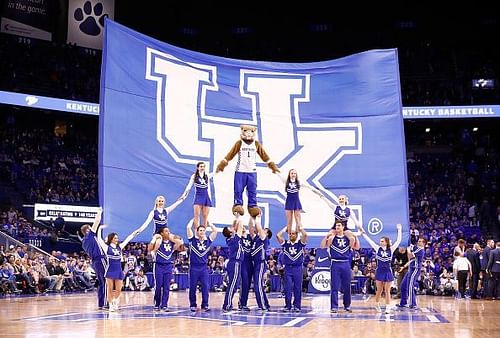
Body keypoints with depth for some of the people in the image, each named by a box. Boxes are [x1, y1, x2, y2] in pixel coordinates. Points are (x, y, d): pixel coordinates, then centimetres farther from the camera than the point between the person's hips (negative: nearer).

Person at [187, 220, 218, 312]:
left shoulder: (208, 240, 7)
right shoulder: (193, 239, 0)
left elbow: (215, 231, 3)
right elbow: (188, 227, -9)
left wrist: (208, 222, 12)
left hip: (204, 267, 2)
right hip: (193, 267, -2)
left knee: (205, 287, -3)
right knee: (192, 287, 4)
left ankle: (205, 305, 2)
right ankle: (192, 305, 12)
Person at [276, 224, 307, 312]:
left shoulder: (300, 243, 3)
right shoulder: (285, 243, 6)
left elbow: (305, 235, -14)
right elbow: (278, 235, -6)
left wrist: (299, 228, 1)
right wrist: (285, 228, 3)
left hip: (297, 268, -1)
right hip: (287, 268, 1)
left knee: (297, 288, 2)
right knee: (288, 288, -1)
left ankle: (297, 306, 11)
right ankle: (288, 306, 6)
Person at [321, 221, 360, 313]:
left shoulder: (348, 238, 6)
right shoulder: (332, 238, 1)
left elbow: (357, 247, 4)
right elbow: (322, 246, -9)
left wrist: (355, 237, -8)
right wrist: (327, 235, -19)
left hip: (346, 264, 2)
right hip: (335, 264, -2)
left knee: (347, 287, 10)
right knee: (334, 287, -3)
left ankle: (347, 305, 24)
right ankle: (334, 307, 1)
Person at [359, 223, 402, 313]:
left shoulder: (391, 249, -1)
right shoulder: (377, 248, 0)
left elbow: (398, 241, -3)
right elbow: (368, 240, 1)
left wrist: (399, 230, -5)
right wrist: (362, 232, -1)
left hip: (388, 271, -1)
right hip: (379, 271, 1)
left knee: (387, 291, 2)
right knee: (379, 290, 8)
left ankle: (388, 307, 5)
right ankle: (377, 304, 28)